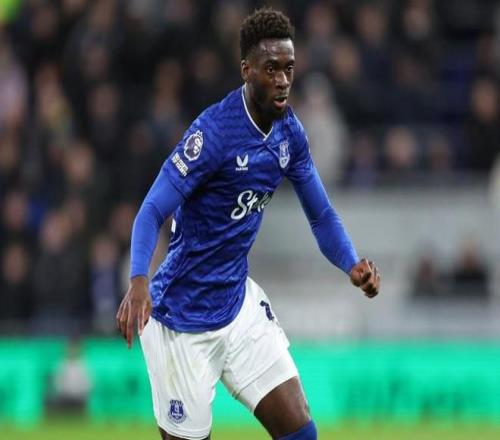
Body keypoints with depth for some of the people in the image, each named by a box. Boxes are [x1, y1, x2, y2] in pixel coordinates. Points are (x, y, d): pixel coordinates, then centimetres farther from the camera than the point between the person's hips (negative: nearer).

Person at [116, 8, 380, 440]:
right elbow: (152, 213, -24)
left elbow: (321, 214, 10)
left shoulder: (289, 131, 1)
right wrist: (139, 280, -42)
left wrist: (352, 263, -9)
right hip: (184, 320, -7)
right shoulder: (214, 131, -21)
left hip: (240, 303, 7)